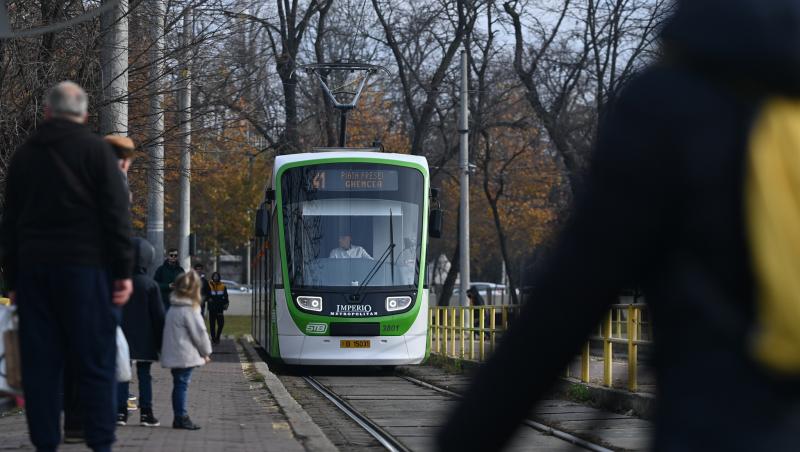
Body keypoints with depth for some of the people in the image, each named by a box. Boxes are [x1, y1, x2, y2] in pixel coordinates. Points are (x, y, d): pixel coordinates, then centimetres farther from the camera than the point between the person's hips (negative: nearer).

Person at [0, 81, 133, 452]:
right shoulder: (95, 149, 2)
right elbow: (116, 213, -5)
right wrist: (123, 271, -5)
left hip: (33, 268, 4)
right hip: (85, 267, -4)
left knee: (40, 363, 4)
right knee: (95, 361, -3)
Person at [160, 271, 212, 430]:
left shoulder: (172, 309, 13)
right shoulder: (189, 310, -15)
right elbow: (199, 332, -12)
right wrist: (206, 352, 1)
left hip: (174, 355, 8)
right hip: (186, 356, -8)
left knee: (179, 384, 12)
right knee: (182, 384, -5)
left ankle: (179, 417, 16)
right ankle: (181, 417, -4)